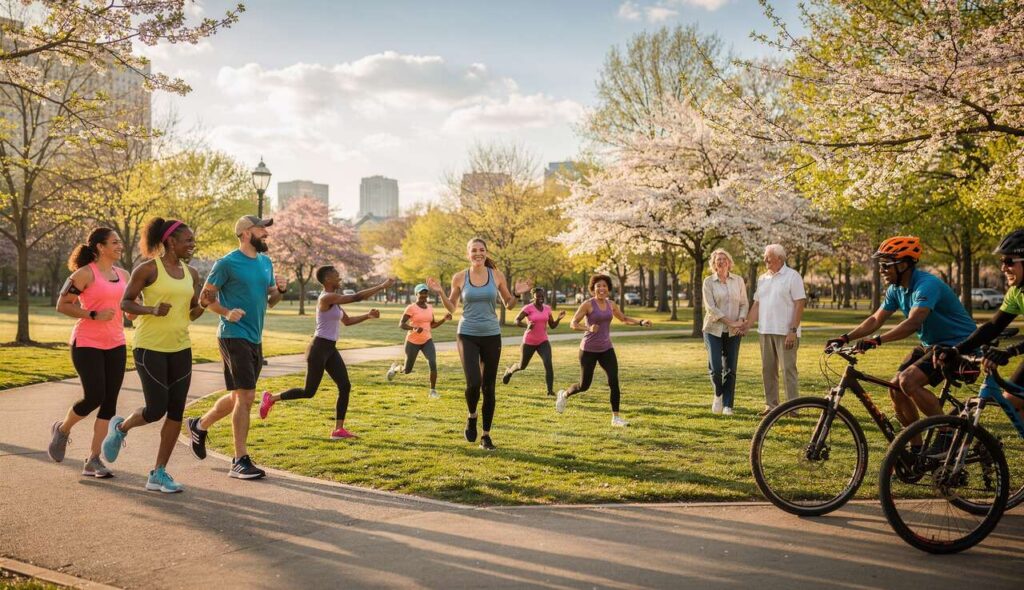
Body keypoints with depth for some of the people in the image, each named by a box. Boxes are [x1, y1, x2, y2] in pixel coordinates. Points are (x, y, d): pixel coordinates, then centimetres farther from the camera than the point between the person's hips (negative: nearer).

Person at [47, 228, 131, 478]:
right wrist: (94, 315, -18)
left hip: (115, 345, 6)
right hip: (87, 344, -6)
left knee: (109, 403, 1)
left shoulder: (123, 275, 11)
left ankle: (93, 460, 8)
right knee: (94, 398, -11)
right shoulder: (85, 274, -8)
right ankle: (62, 429, 22)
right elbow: (62, 305, -8)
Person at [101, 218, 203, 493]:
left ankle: (159, 473, 12)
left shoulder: (191, 274, 10)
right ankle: (120, 427, 28)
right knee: (156, 410, -6)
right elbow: (125, 303, -4)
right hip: (150, 347, -6)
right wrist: (152, 310, -21)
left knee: (176, 411, 2)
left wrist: (205, 304, -6)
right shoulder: (148, 269, -7)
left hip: (181, 348, 6)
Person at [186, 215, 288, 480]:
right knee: (246, 396, -11)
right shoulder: (227, 263, -9)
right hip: (234, 336, -8)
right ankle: (240, 461, -4)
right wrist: (227, 312, -20)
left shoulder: (266, 262, 13)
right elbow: (205, 297, -5)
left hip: (255, 339, 8)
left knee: (237, 396, 18)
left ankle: (199, 425, 41)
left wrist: (280, 290, -2)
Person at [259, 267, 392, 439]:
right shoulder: (326, 298, -17)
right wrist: (381, 287, -19)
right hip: (319, 348, -9)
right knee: (309, 392, 0)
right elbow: (356, 297, -23)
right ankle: (271, 398, 21)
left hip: (330, 349, 9)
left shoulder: (334, 299, 12)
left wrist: (367, 315, 7)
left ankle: (338, 430, 5)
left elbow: (347, 321, 21)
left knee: (345, 387, 0)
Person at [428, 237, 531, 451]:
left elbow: (509, 305, 9)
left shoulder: (497, 275, 0)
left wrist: (516, 294, -10)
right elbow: (452, 308, 8)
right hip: (467, 335, -1)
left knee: (488, 387, 5)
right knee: (473, 383, -17)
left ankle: (486, 435, 19)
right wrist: (440, 293, -8)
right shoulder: (459, 277, -2)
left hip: (491, 336, 1)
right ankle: (471, 417, 15)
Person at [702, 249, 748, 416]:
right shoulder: (708, 282, -2)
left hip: (733, 332, 2)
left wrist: (740, 320, -11)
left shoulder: (738, 280, 6)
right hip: (714, 329, -2)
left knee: (730, 369, 1)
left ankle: (727, 405, 10)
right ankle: (718, 395, 21)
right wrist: (730, 322, -16)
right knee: (715, 368, -8)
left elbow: (744, 303, 8)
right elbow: (710, 308, -10)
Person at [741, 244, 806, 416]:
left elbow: (799, 305, -11)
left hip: (785, 332, -6)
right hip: (765, 331, 7)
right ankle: (771, 405, 18)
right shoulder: (762, 278, 14)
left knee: (788, 369, -4)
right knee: (768, 369, 10)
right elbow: (757, 304, 14)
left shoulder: (792, 276, -6)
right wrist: (747, 325, 4)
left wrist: (793, 330, -17)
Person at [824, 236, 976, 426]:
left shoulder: (927, 285, -26)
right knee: (895, 389, 0)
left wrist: (877, 340, -48)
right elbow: (876, 320, 5)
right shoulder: (895, 289, 1)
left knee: (908, 381, -24)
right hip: (930, 344, 9)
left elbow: (913, 323, -39)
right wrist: (844, 338, -7)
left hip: (957, 344, -9)